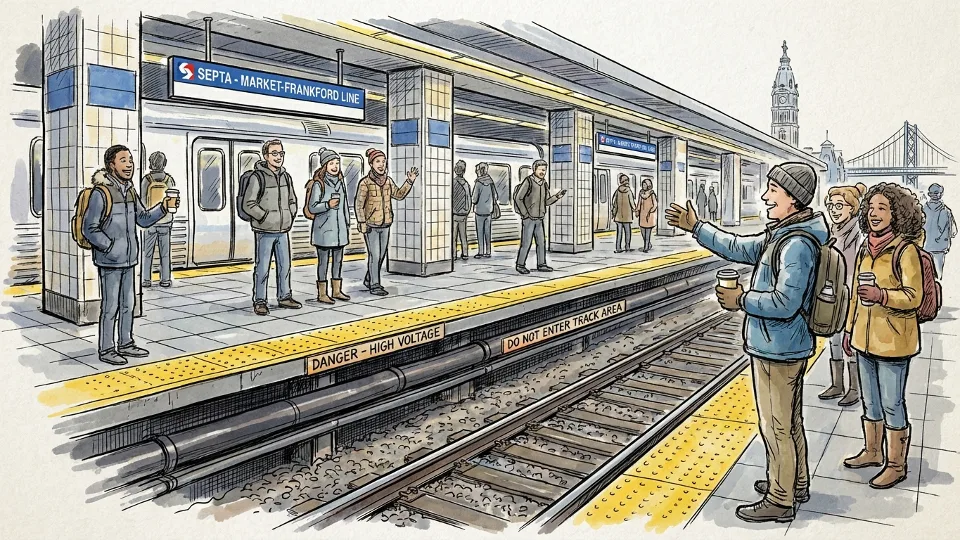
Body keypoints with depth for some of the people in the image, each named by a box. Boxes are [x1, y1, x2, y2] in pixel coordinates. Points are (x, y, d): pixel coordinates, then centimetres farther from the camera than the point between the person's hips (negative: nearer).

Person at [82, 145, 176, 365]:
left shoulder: (130, 191, 9)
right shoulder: (101, 193, -15)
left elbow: (143, 219, 16)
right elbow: (89, 228, -13)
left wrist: (164, 206, 3)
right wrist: (111, 248, -13)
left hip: (129, 259, 8)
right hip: (110, 261, -8)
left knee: (128, 304, 15)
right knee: (110, 306, 1)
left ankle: (126, 344, 28)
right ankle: (106, 349, 13)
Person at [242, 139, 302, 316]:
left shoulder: (286, 176, 10)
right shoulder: (258, 177, -9)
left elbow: (292, 200, 23)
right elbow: (248, 204, -10)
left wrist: (290, 216, 9)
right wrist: (266, 217, -12)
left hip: (283, 231, 6)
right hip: (264, 232, -6)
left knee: (285, 266, 12)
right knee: (262, 268, -1)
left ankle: (284, 297, 25)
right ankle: (260, 301, 9)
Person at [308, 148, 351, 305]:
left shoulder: (340, 182, 11)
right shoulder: (318, 184, -8)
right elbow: (312, 208, -10)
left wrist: (347, 224, 15)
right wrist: (328, 205, -24)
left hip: (339, 228, 6)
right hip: (324, 229, -6)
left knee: (338, 260, 11)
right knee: (323, 261, -1)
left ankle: (336, 291, 21)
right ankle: (322, 294, 7)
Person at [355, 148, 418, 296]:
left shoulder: (388, 181, 4)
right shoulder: (365, 182, -13)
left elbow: (399, 195, 13)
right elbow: (358, 204, -10)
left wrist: (410, 181, 4)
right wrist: (362, 223, -14)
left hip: (385, 225, 6)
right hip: (371, 225, -6)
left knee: (382, 255, 15)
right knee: (374, 255, -5)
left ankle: (369, 279, 32)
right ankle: (374, 285, 5)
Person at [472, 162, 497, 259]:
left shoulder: (478, 183, -13)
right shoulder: (491, 181, 2)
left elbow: (475, 198, -12)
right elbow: (496, 196, 6)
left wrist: (474, 202, 8)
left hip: (480, 211, -5)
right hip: (489, 211, 5)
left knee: (480, 233, 2)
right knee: (488, 232, 9)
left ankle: (480, 252, 3)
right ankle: (488, 252, 12)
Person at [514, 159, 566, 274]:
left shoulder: (544, 184, 8)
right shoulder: (528, 181, -14)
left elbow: (547, 201, 13)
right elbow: (518, 198, -15)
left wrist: (558, 195, -3)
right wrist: (525, 214, -15)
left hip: (539, 219, 7)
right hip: (528, 218, -7)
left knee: (541, 242, 8)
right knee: (526, 243, -3)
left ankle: (541, 264, 17)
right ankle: (520, 265, 9)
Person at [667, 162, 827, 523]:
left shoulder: (798, 244, -23)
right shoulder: (780, 235, 9)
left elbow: (785, 301, -29)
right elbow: (738, 248, 16)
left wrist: (741, 300, -17)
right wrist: (696, 228, 15)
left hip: (777, 350, -10)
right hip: (785, 346, 10)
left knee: (776, 426, 3)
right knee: (789, 421, 22)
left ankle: (780, 501, 17)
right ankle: (795, 483, 39)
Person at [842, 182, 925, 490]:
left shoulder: (906, 250, -12)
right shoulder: (867, 248, 9)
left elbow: (913, 296, -16)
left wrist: (882, 295, -34)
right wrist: (850, 328, 18)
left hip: (893, 341, -7)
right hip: (865, 338, 7)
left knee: (892, 404, 3)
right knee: (870, 400, 18)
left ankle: (896, 465, 18)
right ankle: (872, 452, 34)